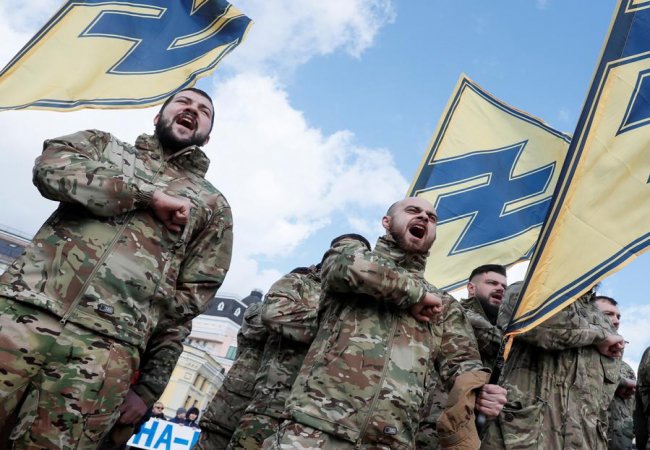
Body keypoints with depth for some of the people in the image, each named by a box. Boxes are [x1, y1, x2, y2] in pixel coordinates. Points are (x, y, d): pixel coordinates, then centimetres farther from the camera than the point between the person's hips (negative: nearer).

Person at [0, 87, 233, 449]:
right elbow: (52, 165, -2)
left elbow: (187, 302, 8)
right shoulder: (104, 144, 22)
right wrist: (148, 194, -6)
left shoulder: (213, 206, 15)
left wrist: (149, 386, 2)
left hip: (106, 347, -1)